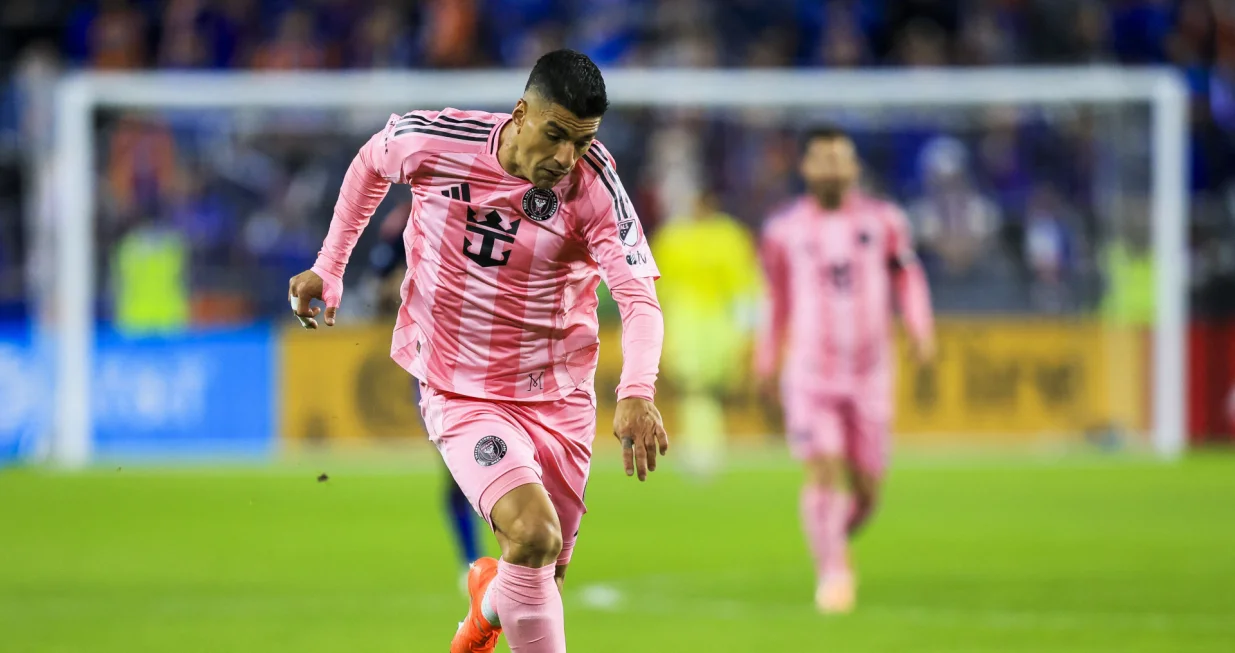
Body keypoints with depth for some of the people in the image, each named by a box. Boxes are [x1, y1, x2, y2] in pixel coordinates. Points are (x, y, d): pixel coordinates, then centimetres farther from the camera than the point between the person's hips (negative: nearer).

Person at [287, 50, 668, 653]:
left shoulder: (593, 183, -16)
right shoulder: (435, 141, -14)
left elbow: (638, 298, -24)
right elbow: (370, 162, 10)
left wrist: (637, 393, -41)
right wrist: (329, 267, 10)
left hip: (559, 398, 2)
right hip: (459, 393, -2)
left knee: (541, 577, 13)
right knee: (533, 535, -27)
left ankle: (489, 601, 50)